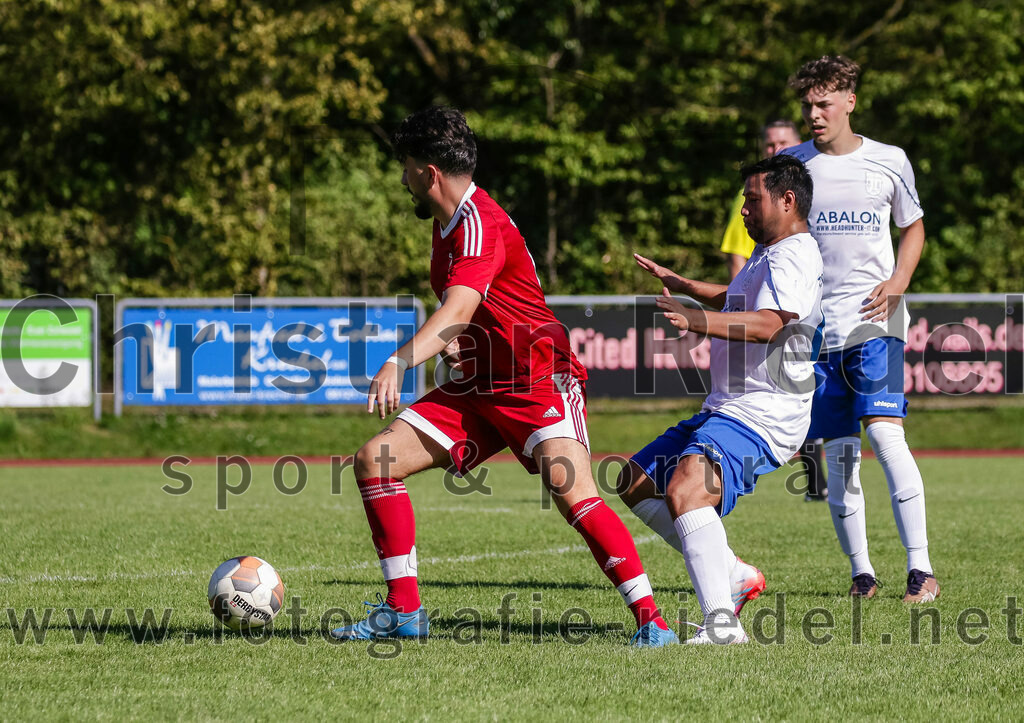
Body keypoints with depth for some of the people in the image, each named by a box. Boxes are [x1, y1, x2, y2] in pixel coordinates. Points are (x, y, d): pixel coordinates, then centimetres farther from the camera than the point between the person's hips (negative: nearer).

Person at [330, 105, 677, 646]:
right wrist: (452, 342, 2)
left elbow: (458, 311, -34)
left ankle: (650, 620, -23)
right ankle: (403, 611, 4)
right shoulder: (446, 224, 12)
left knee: (572, 492, -28)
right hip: (478, 388, 9)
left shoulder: (480, 223, -18)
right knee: (375, 460, -1)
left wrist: (399, 363, -47)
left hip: (538, 383, -9)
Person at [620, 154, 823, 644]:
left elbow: (769, 323, -33)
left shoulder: (793, 256, -14)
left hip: (761, 419, -12)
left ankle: (721, 622, -41)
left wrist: (702, 321, -44)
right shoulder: (768, 254, 20)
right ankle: (732, 573, 14)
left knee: (685, 490, -34)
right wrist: (679, 284, 49)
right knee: (636, 483, 17)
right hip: (726, 409, 12)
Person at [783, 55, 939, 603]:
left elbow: (913, 227, 16)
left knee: (884, 432, -17)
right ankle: (860, 572, 12)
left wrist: (898, 283, -2)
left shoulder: (889, 162, 4)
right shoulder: (789, 165, 5)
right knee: (839, 454, 2)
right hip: (814, 327, 2)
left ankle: (921, 567, -16)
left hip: (874, 322, -2)